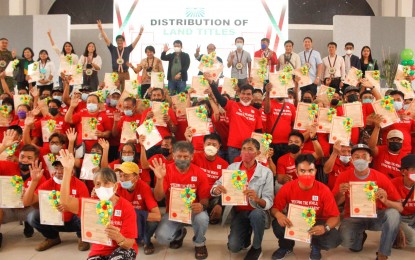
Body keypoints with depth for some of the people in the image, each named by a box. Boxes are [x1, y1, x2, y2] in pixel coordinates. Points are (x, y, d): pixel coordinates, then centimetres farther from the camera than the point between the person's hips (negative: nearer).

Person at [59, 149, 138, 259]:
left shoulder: (126, 207, -15)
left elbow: (129, 244, -18)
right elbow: (65, 201, -21)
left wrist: (118, 237, -43)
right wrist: (67, 169, -26)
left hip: (122, 251, -3)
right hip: (99, 251, 3)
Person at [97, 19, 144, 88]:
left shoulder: (127, 49, 7)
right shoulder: (113, 49, 7)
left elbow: (135, 41, 1)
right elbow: (106, 39, 2)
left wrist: (140, 33, -10)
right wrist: (101, 29, -6)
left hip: (125, 74, 0)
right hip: (115, 74, 0)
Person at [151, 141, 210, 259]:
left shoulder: (199, 173, -10)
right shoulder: (167, 170, -10)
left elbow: (204, 199, -5)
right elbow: (158, 197, -13)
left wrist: (202, 206, -30)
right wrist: (159, 179, -30)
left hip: (193, 210, -1)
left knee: (202, 218, -35)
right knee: (162, 237, -23)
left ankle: (199, 243, 2)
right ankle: (179, 234, 19)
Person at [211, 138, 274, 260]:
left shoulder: (266, 172, -10)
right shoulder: (232, 167, -2)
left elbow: (269, 202, -14)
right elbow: (214, 188, -5)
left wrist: (257, 199, -36)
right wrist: (216, 189, -29)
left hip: (256, 211, -1)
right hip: (238, 212, 2)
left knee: (257, 214, -37)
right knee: (233, 247, -18)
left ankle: (257, 248, -7)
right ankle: (246, 233, 20)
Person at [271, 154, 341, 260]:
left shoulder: (324, 190, -20)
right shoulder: (287, 188, -17)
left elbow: (335, 216, -16)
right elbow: (274, 208, -9)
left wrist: (325, 228, -38)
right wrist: (278, 215, -34)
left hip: (316, 224, -1)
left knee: (334, 239, -29)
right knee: (277, 224, -31)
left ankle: (316, 246, 12)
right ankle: (286, 246, 7)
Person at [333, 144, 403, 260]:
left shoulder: (381, 178, -11)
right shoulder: (344, 176, -8)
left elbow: (400, 207, -8)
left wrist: (386, 201, -31)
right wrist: (341, 193, -23)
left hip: (376, 216, 0)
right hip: (353, 218, 0)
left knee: (393, 214, -33)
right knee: (345, 240, -31)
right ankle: (359, 237, 10)